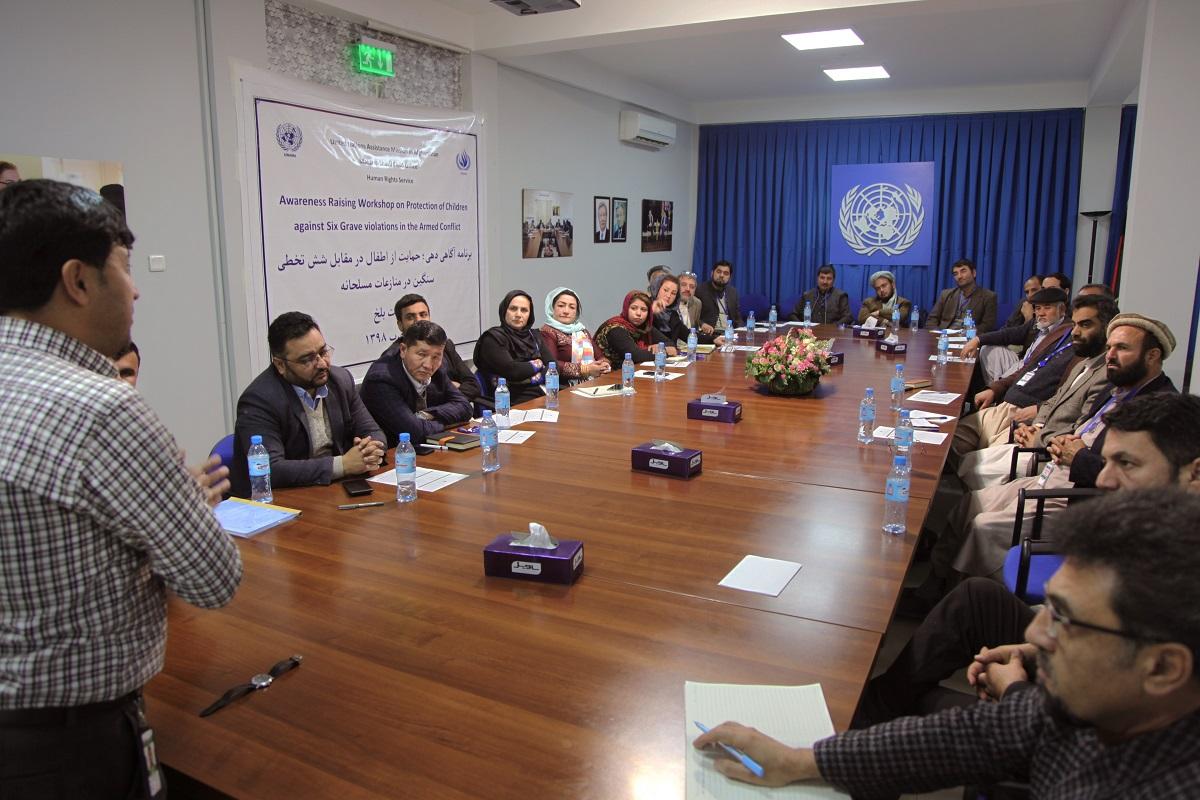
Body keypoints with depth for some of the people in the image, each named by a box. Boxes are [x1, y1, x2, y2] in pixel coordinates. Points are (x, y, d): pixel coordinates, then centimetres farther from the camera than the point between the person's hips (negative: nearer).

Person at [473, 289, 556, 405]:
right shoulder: (493, 338, 0)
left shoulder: (533, 336, 20)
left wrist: (534, 378, -9)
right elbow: (511, 371, -13)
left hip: (542, 393, 6)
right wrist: (538, 364, 2)